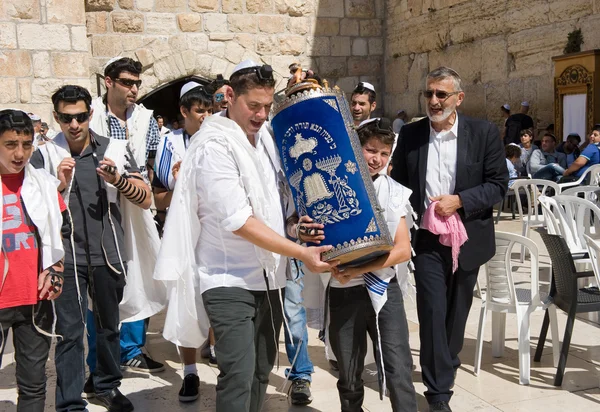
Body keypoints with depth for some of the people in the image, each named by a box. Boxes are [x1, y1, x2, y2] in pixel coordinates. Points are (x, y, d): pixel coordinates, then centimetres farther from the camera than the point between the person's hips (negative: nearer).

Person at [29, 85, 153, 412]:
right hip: (66, 256, -2)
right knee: (70, 331, 0)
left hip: (108, 253, 2)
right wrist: (59, 185, -21)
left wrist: (118, 180, -16)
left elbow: (145, 200, 1)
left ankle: (107, 385, 34)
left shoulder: (115, 149, 2)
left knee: (108, 324, 15)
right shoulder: (44, 156, -1)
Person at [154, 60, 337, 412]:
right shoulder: (214, 145, -14)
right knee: (239, 375, -11)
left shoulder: (265, 135, 7)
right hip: (231, 279, -7)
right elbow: (239, 221, -20)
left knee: (261, 371, 13)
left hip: (269, 276, 7)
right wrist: (301, 253, -21)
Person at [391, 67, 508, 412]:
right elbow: (398, 184, 7)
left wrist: (459, 201, -18)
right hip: (427, 238, 0)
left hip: (468, 237, 1)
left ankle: (446, 367, 39)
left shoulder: (484, 133, -4)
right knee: (432, 312, -5)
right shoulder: (410, 135, 1)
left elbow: (498, 185, -5)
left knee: (457, 311, 16)